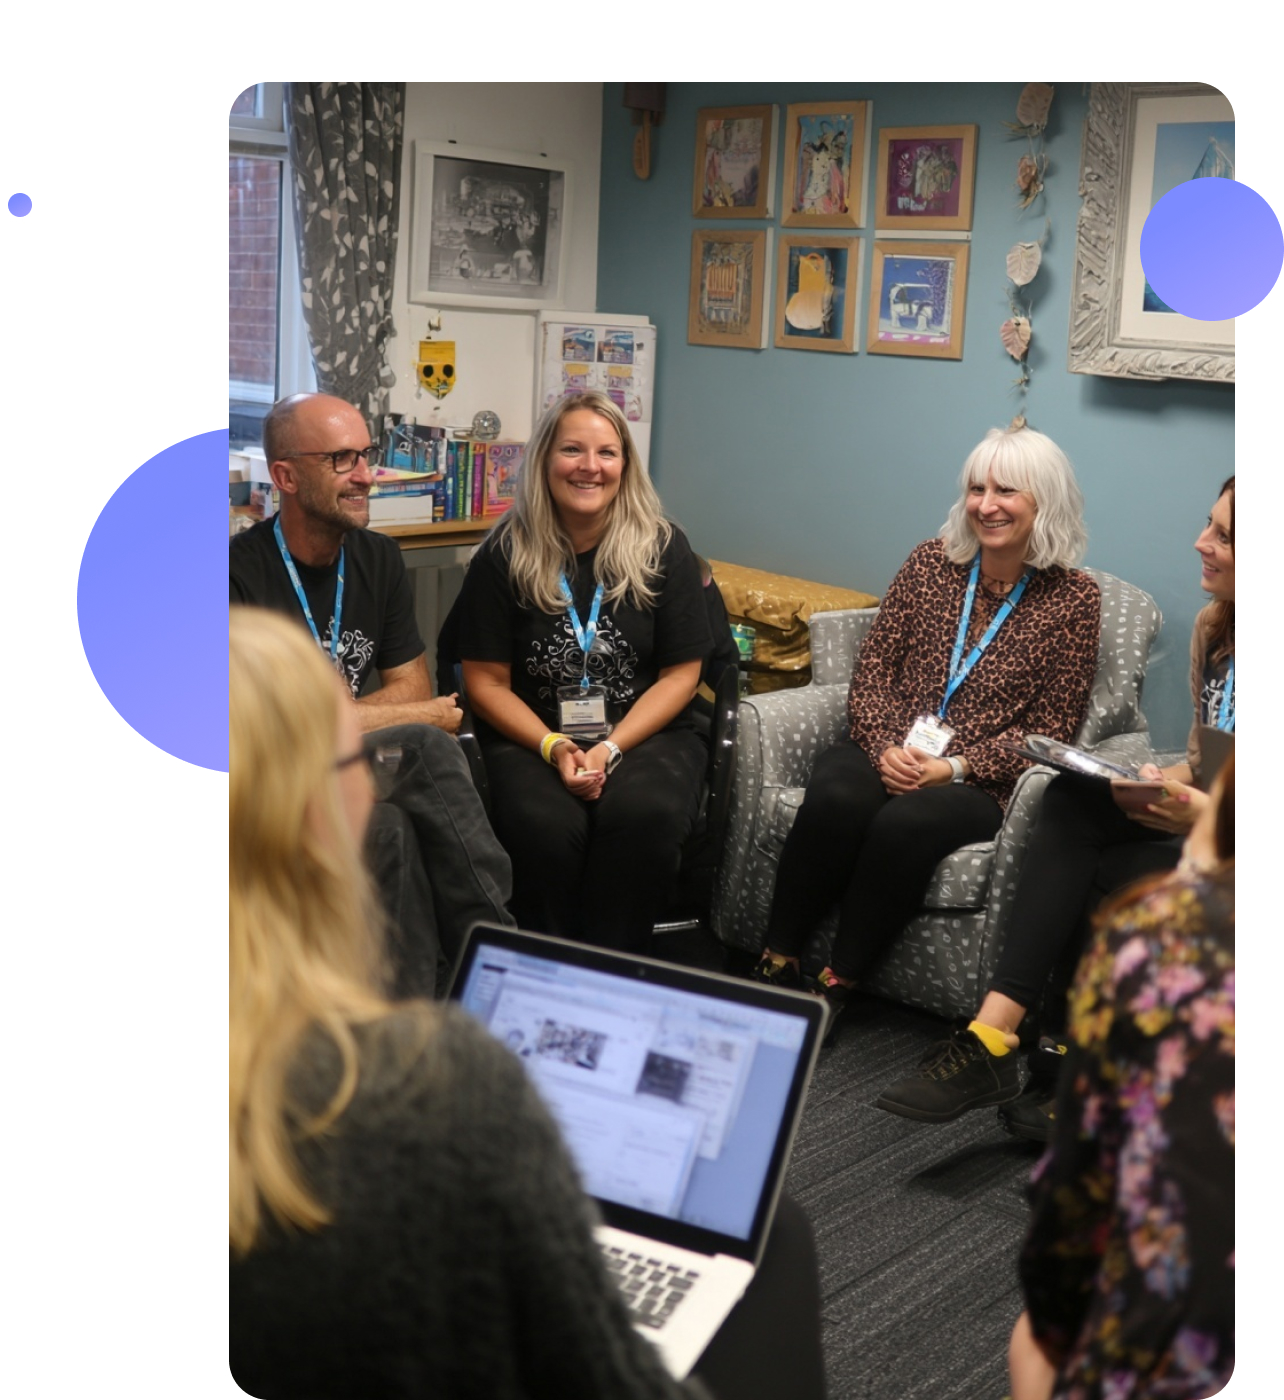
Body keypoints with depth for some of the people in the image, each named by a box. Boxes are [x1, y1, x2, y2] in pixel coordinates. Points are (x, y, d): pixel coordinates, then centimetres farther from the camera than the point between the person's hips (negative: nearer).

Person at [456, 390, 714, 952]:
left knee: (645, 816, -33)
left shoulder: (664, 549, 3)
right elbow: (487, 681, 2)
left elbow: (680, 674, 1)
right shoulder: (505, 555, 3)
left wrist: (610, 748, -13)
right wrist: (554, 748, -14)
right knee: (546, 825, -33)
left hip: (644, 731, 1)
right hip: (532, 736, 0)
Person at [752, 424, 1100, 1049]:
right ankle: (775, 966, -20)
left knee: (905, 823, -35)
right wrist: (886, 746, -13)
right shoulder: (933, 561, 9)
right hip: (888, 749, 3)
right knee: (835, 798, -32)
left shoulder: (1072, 598, 1)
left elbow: (1050, 730, -1)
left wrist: (954, 767, -14)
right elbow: (872, 668, 7)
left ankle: (836, 985, -20)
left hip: (980, 782, -2)